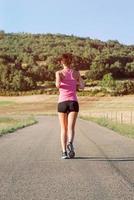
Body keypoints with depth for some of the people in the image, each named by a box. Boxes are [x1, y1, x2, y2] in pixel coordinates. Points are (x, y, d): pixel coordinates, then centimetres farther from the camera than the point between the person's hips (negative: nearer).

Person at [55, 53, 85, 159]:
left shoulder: (59, 73, 3)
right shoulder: (76, 73, 11)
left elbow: (58, 84, -16)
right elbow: (82, 86, 1)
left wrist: (58, 86, 9)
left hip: (62, 103, 0)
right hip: (73, 102, 0)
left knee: (63, 129, 12)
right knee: (71, 128, -10)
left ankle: (64, 152, 5)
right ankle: (70, 143, -40)